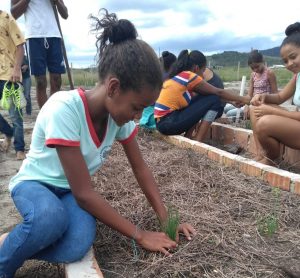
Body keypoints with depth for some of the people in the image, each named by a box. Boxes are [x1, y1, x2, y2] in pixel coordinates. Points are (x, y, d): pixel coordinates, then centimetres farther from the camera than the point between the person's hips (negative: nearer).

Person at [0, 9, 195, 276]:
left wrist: (166, 219, -10)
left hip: (71, 190, 4)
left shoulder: (120, 110, -14)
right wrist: (140, 235, -24)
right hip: (34, 183, -3)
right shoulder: (64, 109, -33)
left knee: (77, 247, -27)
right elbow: (85, 194, -31)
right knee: (51, 218, -39)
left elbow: (140, 168, -3)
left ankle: (21, 242, 3)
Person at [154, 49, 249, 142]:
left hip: (162, 121, 9)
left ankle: (187, 138, 10)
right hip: (169, 123, -9)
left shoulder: (177, 75, 18)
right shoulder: (190, 77, -7)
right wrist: (242, 99, 12)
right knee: (214, 100, -3)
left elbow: (195, 96, 24)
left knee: (201, 99, 17)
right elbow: (219, 92, 0)